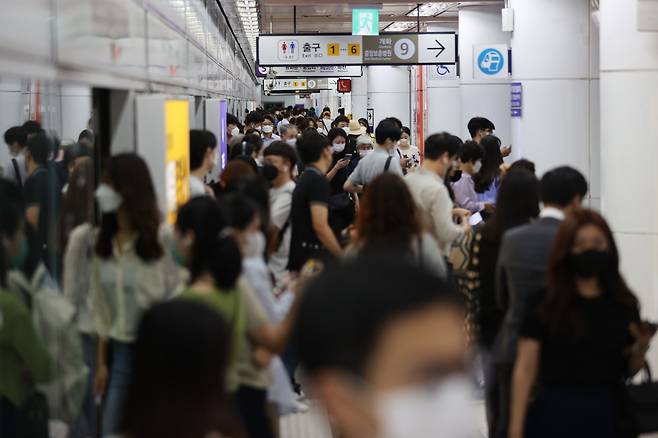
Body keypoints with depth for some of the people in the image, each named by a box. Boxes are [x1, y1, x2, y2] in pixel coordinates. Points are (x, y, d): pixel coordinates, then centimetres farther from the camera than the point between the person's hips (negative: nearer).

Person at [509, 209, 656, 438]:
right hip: (555, 416, -3)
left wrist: (641, 348, -10)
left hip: (607, 417, 3)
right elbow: (525, 369, -6)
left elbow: (629, 370, 12)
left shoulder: (623, 304, 3)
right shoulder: (544, 304, -6)